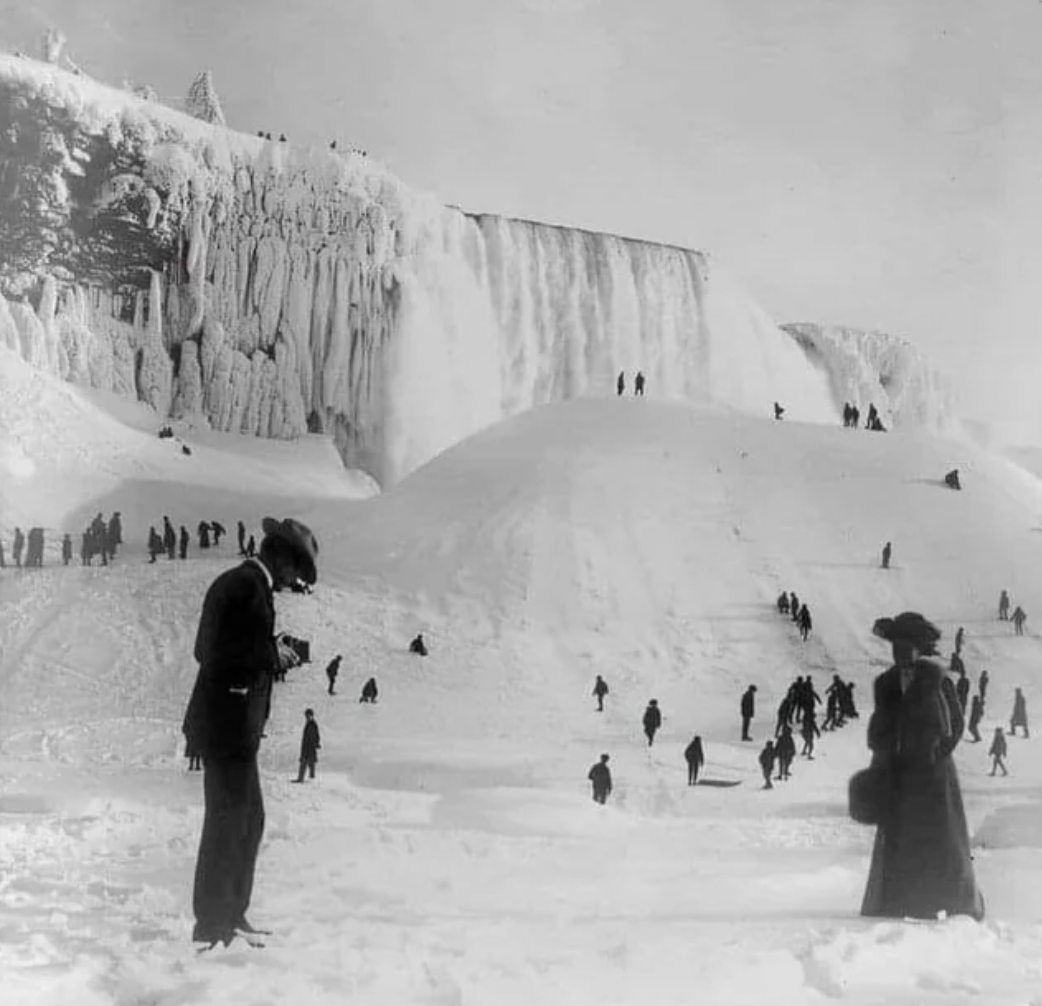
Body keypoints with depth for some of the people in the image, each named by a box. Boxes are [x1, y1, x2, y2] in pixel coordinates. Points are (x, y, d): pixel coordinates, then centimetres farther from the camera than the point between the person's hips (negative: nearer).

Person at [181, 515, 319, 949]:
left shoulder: (235, 583, 16)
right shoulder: (248, 586, -16)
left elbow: (208, 650, 17)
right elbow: (230, 654, -24)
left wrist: (270, 653, 10)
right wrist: (273, 656, -10)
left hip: (230, 728, 10)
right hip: (229, 728, -10)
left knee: (248, 821, 18)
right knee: (228, 824, -2)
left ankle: (230, 917, 27)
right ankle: (212, 927, 6)